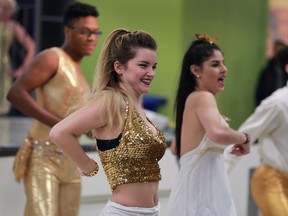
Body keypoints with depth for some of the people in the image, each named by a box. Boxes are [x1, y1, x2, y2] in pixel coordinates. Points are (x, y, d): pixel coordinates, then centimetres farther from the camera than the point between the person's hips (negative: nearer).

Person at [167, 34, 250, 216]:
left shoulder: (190, 99, 14)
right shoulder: (203, 98, -13)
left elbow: (175, 148, 27)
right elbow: (218, 134, -35)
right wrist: (244, 138, -16)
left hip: (198, 193, 10)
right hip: (201, 197, -10)